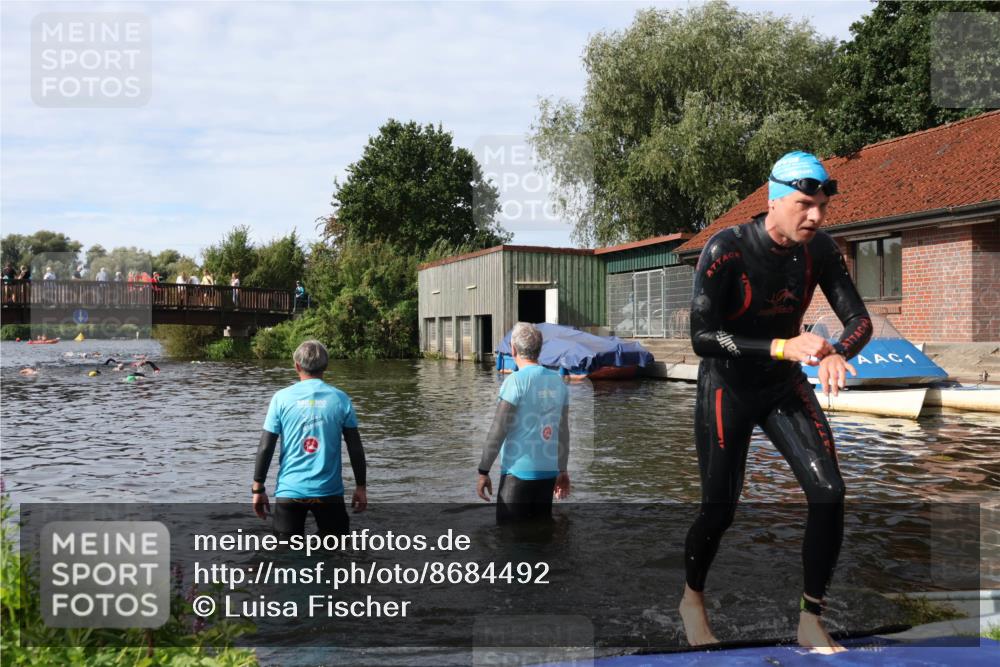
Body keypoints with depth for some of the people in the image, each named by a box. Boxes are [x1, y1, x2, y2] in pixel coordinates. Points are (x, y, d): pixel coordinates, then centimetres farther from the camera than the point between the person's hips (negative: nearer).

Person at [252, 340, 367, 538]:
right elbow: (355, 448, 0)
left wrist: (258, 488, 5)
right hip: (329, 492, 0)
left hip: (289, 490, 0)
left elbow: (265, 447, -4)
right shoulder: (340, 399, -2)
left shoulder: (282, 398, -3)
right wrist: (361, 486, 10)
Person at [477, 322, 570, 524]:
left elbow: (498, 430, -13)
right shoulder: (558, 381, 7)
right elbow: (563, 431, 12)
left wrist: (483, 471, -7)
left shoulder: (515, 381, -11)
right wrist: (563, 471, 20)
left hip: (519, 471, -6)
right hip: (549, 471, 6)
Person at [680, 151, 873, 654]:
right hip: (726, 390, -4)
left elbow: (859, 319, -7)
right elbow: (702, 338, -27)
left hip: (785, 386, 4)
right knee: (719, 510, 3)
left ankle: (811, 623, 9)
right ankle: (691, 599, 33)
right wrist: (783, 347, -36)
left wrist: (837, 354, -30)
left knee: (829, 493, -10)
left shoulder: (820, 249, -9)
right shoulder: (726, 250, -23)